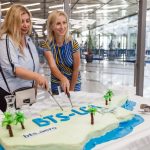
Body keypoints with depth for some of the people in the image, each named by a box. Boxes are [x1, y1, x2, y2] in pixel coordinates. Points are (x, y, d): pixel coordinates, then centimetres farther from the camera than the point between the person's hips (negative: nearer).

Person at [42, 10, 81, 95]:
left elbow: (76, 69, -13)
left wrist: (71, 89, -9)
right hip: (56, 84, 2)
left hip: (74, 83, -1)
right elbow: (53, 67, -25)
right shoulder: (48, 45, -15)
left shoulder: (73, 43, -19)